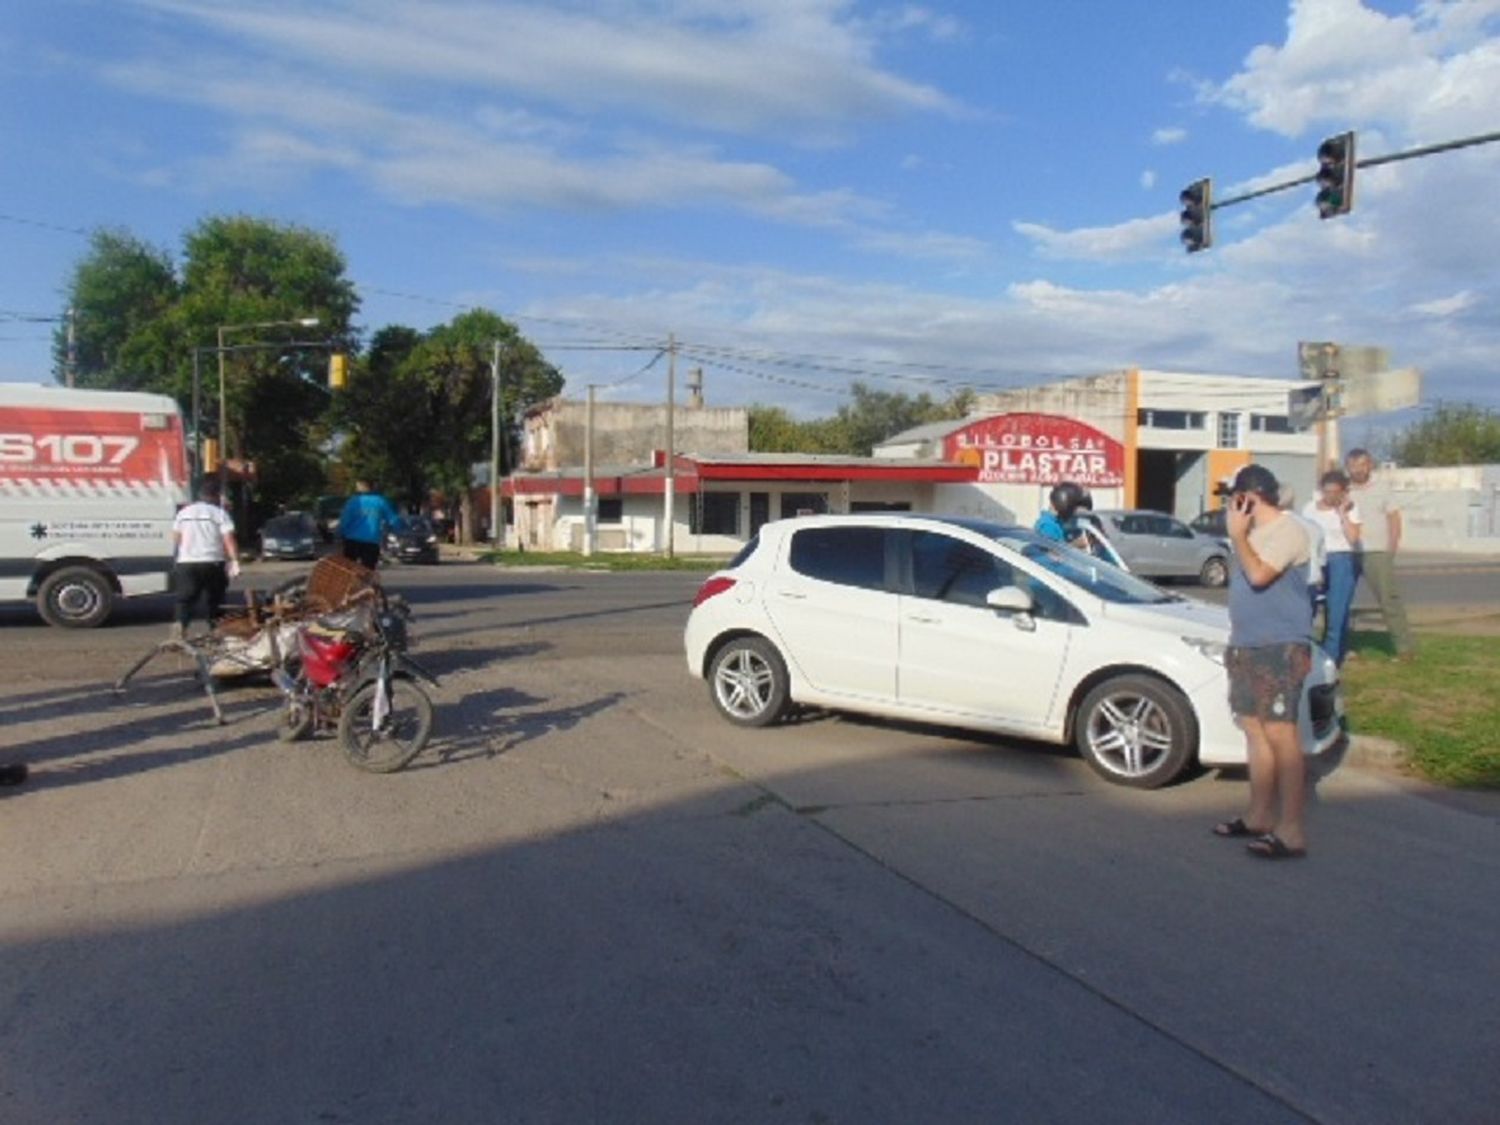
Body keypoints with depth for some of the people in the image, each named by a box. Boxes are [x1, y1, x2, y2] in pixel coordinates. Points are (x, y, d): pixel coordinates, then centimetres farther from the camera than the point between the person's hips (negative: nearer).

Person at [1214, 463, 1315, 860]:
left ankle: (1292, 831, -8)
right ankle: (1259, 816, 24)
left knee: (1280, 735, -11)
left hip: (1280, 648, -10)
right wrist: (1235, 641, 20)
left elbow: (1258, 575, -25)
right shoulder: (1254, 533, 17)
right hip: (1247, 648, 10)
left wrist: (1237, 534, -13)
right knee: (1255, 731, 14)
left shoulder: (1288, 530, -12)